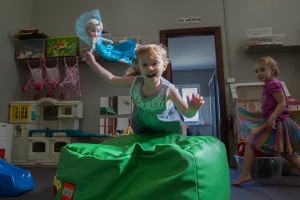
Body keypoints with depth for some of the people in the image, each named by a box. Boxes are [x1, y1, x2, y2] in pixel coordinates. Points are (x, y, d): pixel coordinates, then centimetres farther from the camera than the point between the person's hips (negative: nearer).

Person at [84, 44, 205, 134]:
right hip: (142, 129, 3)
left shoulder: (168, 90, -34)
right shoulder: (135, 82, -23)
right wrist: (93, 63, -14)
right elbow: (111, 79, -11)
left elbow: (186, 113, -27)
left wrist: (193, 109, -50)